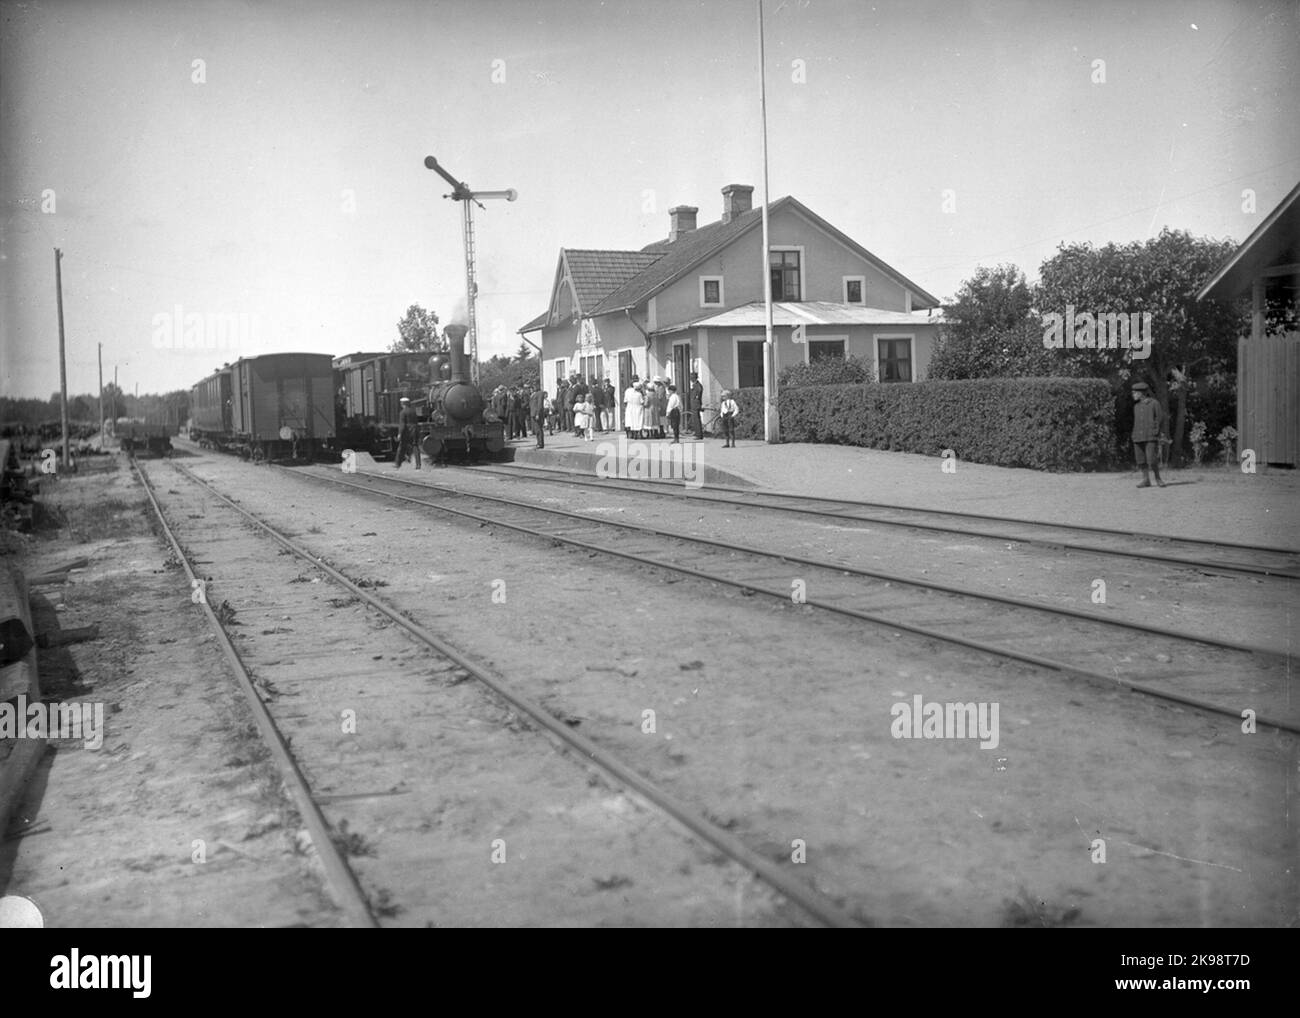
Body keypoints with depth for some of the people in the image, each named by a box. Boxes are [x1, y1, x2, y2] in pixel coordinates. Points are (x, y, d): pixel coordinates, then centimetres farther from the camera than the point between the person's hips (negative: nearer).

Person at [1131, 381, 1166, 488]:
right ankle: (1146, 480, 9)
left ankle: (1158, 478, 5)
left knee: (1152, 459, -12)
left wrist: (1155, 431, -8)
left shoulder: (1154, 403, -1)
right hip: (1138, 437, 6)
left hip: (1151, 437, -6)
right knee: (1141, 460, 2)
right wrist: (1135, 433, 11)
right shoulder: (1136, 405, 15)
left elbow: (1160, 418, -2)